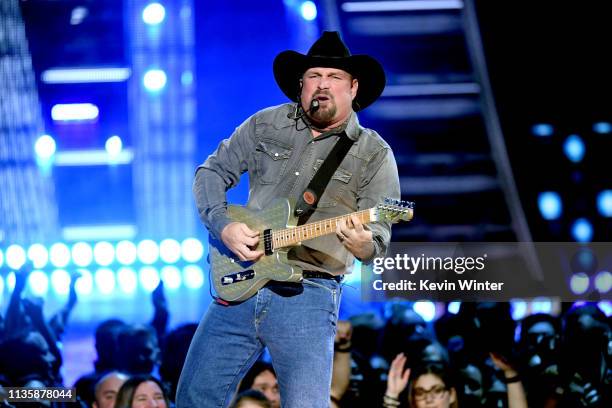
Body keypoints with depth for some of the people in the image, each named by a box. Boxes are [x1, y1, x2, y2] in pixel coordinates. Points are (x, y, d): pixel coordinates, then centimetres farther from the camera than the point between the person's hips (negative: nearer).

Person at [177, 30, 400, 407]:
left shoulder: (374, 155, -1)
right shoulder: (266, 125, 8)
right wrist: (223, 226, -5)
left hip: (309, 295, -3)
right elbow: (212, 173, 14)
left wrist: (363, 244, -30)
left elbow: (379, 241, -5)